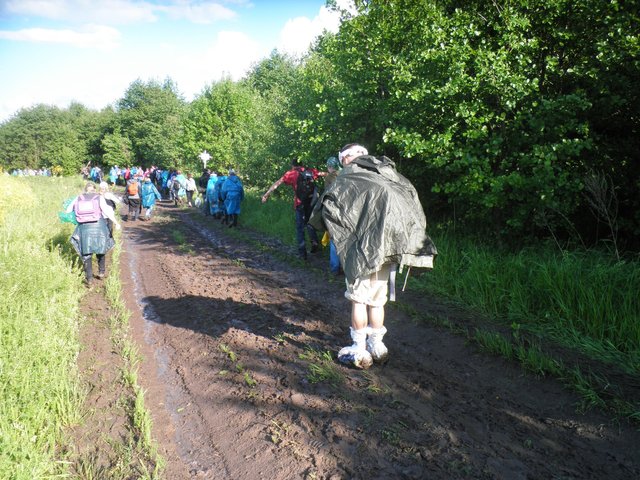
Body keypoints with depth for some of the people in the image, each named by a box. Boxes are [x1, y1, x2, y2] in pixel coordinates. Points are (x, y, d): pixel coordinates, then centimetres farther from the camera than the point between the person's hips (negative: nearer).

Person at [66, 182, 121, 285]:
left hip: (84, 228, 1)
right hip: (98, 226, -1)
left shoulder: (78, 198, 9)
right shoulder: (99, 198, 2)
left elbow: (68, 210, 15)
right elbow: (106, 211, -10)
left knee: (86, 253, 7)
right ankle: (102, 271, 24)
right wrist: (116, 223, -12)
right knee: (100, 249, 20)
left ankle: (89, 278, 3)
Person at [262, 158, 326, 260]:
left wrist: (266, 194, -4)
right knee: (309, 223, 25)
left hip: (300, 204, -2)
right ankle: (314, 242, 4)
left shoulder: (291, 173, 2)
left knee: (300, 228, 9)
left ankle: (302, 253, 8)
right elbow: (324, 174, 18)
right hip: (312, 202, 3)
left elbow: (277, 183, -4)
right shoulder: (311, 171, 8)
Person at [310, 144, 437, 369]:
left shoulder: (348, 177, -1)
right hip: (391, 246, 7)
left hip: (367, 246, -6)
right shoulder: (387, 174, 17)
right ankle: (377, 346, 27)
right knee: (377, 298, 18)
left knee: (359, 297, 5)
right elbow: (411, 195, 16)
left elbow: (328, 205, -9)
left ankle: (359, 350, 12)